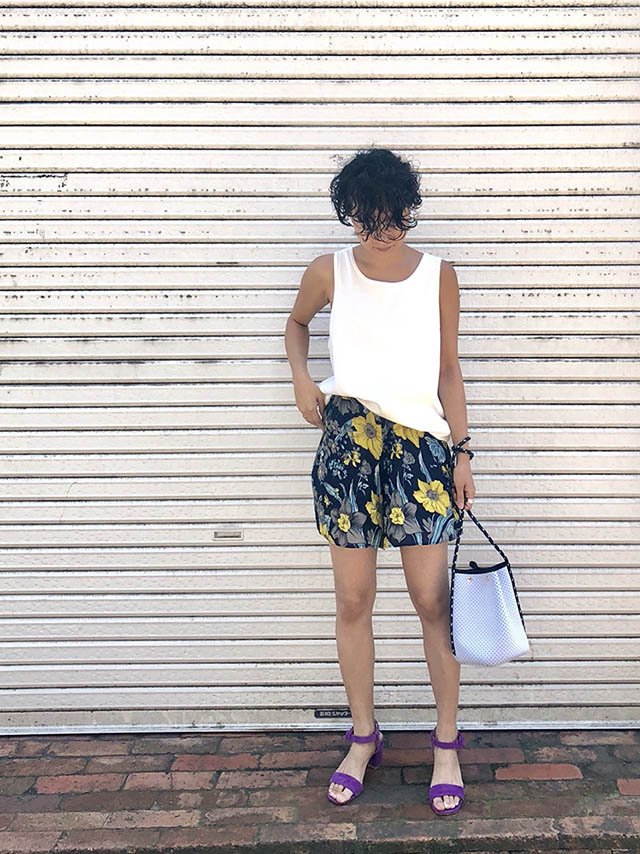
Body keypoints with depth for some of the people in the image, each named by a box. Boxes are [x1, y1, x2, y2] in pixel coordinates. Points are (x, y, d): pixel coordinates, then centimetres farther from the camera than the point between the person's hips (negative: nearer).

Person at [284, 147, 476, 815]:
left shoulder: (439, 276, 2)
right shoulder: (329, 273, 1)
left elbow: (448, 370, 7)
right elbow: (296, 323, 20)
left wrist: (462, 452, 3)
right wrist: (300, 380, 2)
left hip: (422, 446, 0)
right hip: (348, 442, 1)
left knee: (432, 600, 3)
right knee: (353, 600, 8)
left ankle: (447, 743, 21)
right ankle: (364, 736, 27)